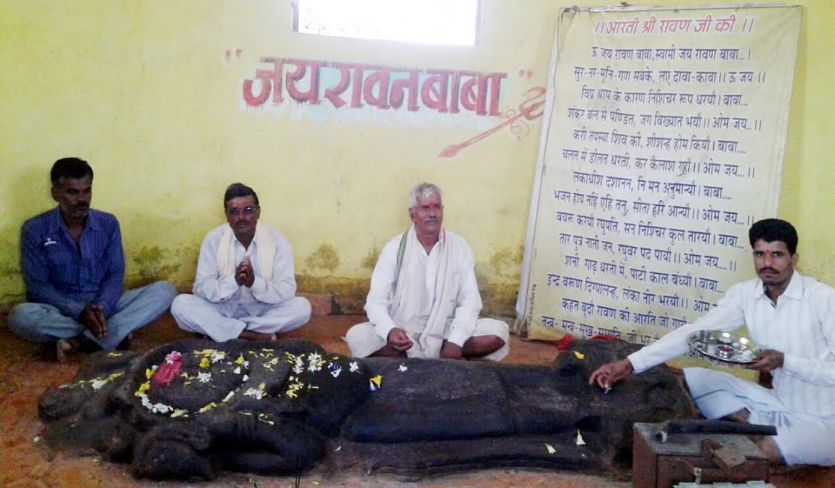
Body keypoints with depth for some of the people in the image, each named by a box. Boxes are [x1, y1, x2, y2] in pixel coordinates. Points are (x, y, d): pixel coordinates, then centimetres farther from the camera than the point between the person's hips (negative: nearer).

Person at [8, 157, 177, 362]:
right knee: (20, 316, -35)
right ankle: (115, 334, -23)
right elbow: (38, 286, -9)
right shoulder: (35, 229, -6)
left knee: (164, 291, -19)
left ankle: (80, 340, -29)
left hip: (103, 305, 2)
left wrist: (102, 307, -22)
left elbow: (115, 274, -1)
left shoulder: (108, 224, 1)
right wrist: (80, 312, -23)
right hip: (61, 310, -2)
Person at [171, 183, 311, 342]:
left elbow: (287, 290, -17)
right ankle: (255, 335, -25)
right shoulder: (213, 239, -9)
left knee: (302, 307, -26)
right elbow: (201, 288, -14)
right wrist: (233, 281, -33)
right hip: (224, 310, 0)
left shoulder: (277, 240, -11)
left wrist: (255, 282, -35)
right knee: (180, 304, -23)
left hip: (263, 311, 0)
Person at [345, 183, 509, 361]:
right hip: (403, 334, 0)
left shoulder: (459, 246, 0)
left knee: (499, 332, -20)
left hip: (445, 332, 1)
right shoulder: (395, 248, -4)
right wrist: (390, 331, -32)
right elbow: (376, 301, -9)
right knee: (357, 336, -29)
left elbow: (469, 300, -4)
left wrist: (456, 341, -22)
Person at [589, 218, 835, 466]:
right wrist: (630, 363, -21)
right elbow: (693, 332, -11)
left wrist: (784, 361, -28)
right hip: (780, 404, 6)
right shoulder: (745, 293, -5)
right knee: (693, 378, -6)